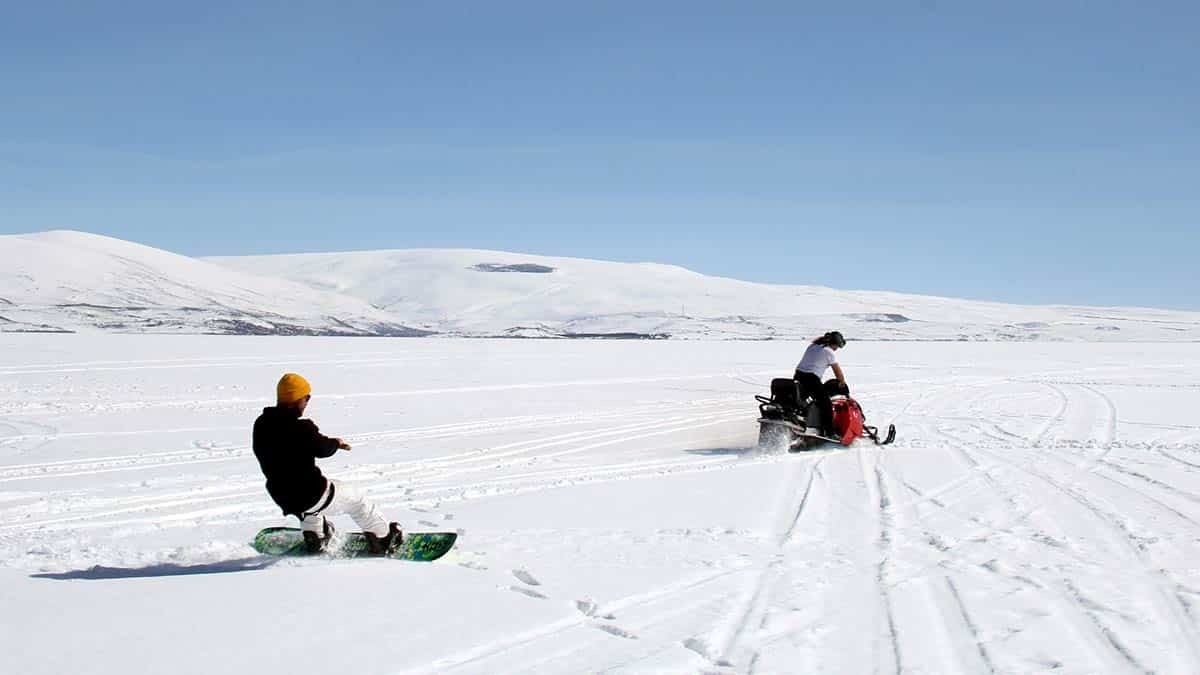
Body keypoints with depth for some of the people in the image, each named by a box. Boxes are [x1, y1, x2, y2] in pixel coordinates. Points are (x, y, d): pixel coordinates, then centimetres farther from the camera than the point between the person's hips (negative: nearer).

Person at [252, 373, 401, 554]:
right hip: (313, 495, -7)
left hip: (282, 498, 7)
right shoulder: (301, 428, -25)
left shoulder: (261, 424, -4)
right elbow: (323, 449, -13)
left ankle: (314, 539, 44)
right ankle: (382, 539, 31)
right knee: (355, 500, 17)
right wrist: (336, 443, 11)